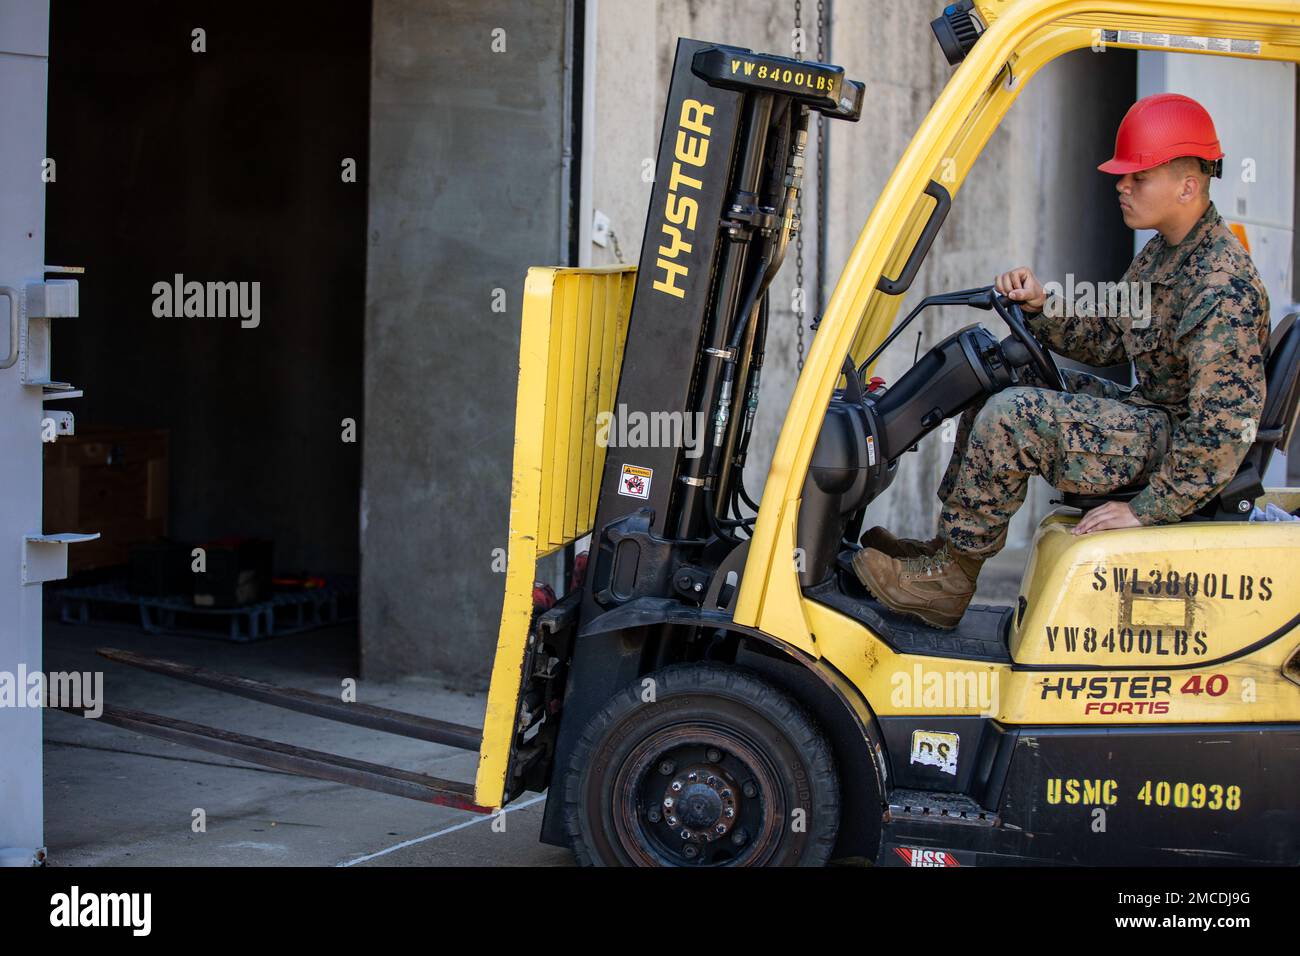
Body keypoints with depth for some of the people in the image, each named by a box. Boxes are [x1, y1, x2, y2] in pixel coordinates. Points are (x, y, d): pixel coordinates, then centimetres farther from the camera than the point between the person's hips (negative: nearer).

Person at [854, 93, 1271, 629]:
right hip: (1149, 413, 11)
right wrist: (1039, 307, -3)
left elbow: (1224, 428, -28)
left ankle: (949, 581, -9)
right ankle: (949, 547, 10)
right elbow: (1105, 338, 15)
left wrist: (1150, 510, -26)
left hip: (1180, 448, -11)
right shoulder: (1165, 252, 9)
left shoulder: (1225, 287, -23)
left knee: (1012, 418, -23)